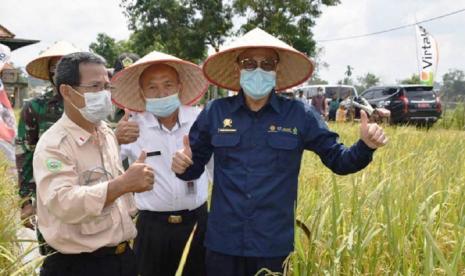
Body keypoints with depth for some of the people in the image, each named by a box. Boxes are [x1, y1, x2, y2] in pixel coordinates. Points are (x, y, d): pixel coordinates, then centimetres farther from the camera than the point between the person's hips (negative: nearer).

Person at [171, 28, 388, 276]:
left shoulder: (300, 115, -3)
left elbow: (338, 160, 2)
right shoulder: (215, 112, -1)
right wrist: (182, 166, -14)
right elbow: (195, 165, 8)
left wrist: (365, 147, -17)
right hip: (223, 244, 1)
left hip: (274, 246, -1)